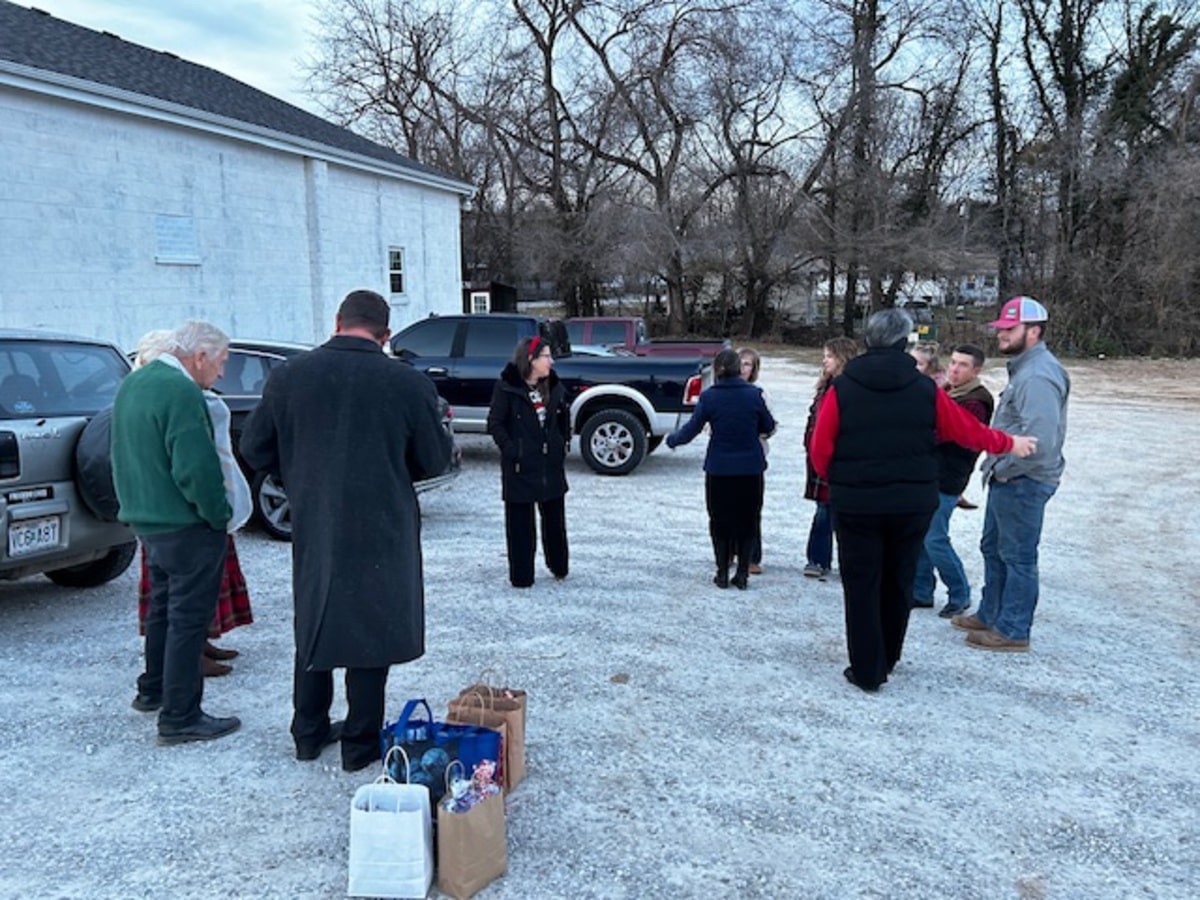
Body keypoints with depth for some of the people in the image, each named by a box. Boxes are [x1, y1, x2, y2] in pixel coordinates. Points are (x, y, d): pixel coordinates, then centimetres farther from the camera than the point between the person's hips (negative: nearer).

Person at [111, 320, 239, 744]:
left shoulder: (132, 384, 9)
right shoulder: (182, 393, -22)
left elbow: (124, 454, 17)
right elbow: (196, 469, -26)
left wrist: (138, 503, 21)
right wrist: (219, 515, -13)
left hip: (146, 519, 10)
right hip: (187, 526, -10)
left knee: (163, 607, 24)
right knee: (188, 618, 0)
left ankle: (153, 689, 39)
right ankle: (180, 717, 7)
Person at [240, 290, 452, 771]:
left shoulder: (289, 375, -4)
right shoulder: (408, 383, -12)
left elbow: (254, 448, 4)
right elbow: (435, 460, -3)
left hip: (313, 527, 3)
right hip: (380, 530, -3)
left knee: (313, 625, 19)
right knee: (370, 631, 9)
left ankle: (309, 732, 31)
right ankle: (361, 743, 19)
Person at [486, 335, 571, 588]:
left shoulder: (554, 386, 7)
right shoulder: (506, 387, -10)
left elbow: (563, 416, 21)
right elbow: (495, 423, -10)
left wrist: (564, 442, 12)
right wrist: (510, 449, -16)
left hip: (551, 464, 6)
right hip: (520, 467, -5)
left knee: (555, 517, 16)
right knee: (520, 522, 3)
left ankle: (559, 566, 32)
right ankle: (521, 576, 12)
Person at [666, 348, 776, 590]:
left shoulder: (709, 397, -8)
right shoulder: (753, 394, -6)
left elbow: (691, 430, -3)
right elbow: (769, 427, 4)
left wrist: (672, 439, 15)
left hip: (719, 469, 0)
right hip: (751, 468, 1)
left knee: (720, 520, 12)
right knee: (747, 520, 12)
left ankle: (722, 572, 15)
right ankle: (742, 573, 14)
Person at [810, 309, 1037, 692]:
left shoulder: (841, 389, -10)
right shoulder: (925, 390, -3)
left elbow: (820, 451, -9)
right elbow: (968, 430, 8)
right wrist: (1009, 444, 25)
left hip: (855, 506, -2)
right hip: (913, 506, 3)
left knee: (861, 587, 8)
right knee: (899, 583, 19)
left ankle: (866, 671, 13)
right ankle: (887, 661, 34)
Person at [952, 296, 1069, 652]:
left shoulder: (1038, 376, -21)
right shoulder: (1025, 368, 13)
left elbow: (1040, 440, -31)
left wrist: (1003, 470, -18)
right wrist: (996, 466, 11)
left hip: (1023, 483, -11)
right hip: (1008, 479, 11)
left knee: (1017, 556, 1)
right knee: (994, 548, 21)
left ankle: (1013, 632, 12)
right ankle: (990, 615, 35)